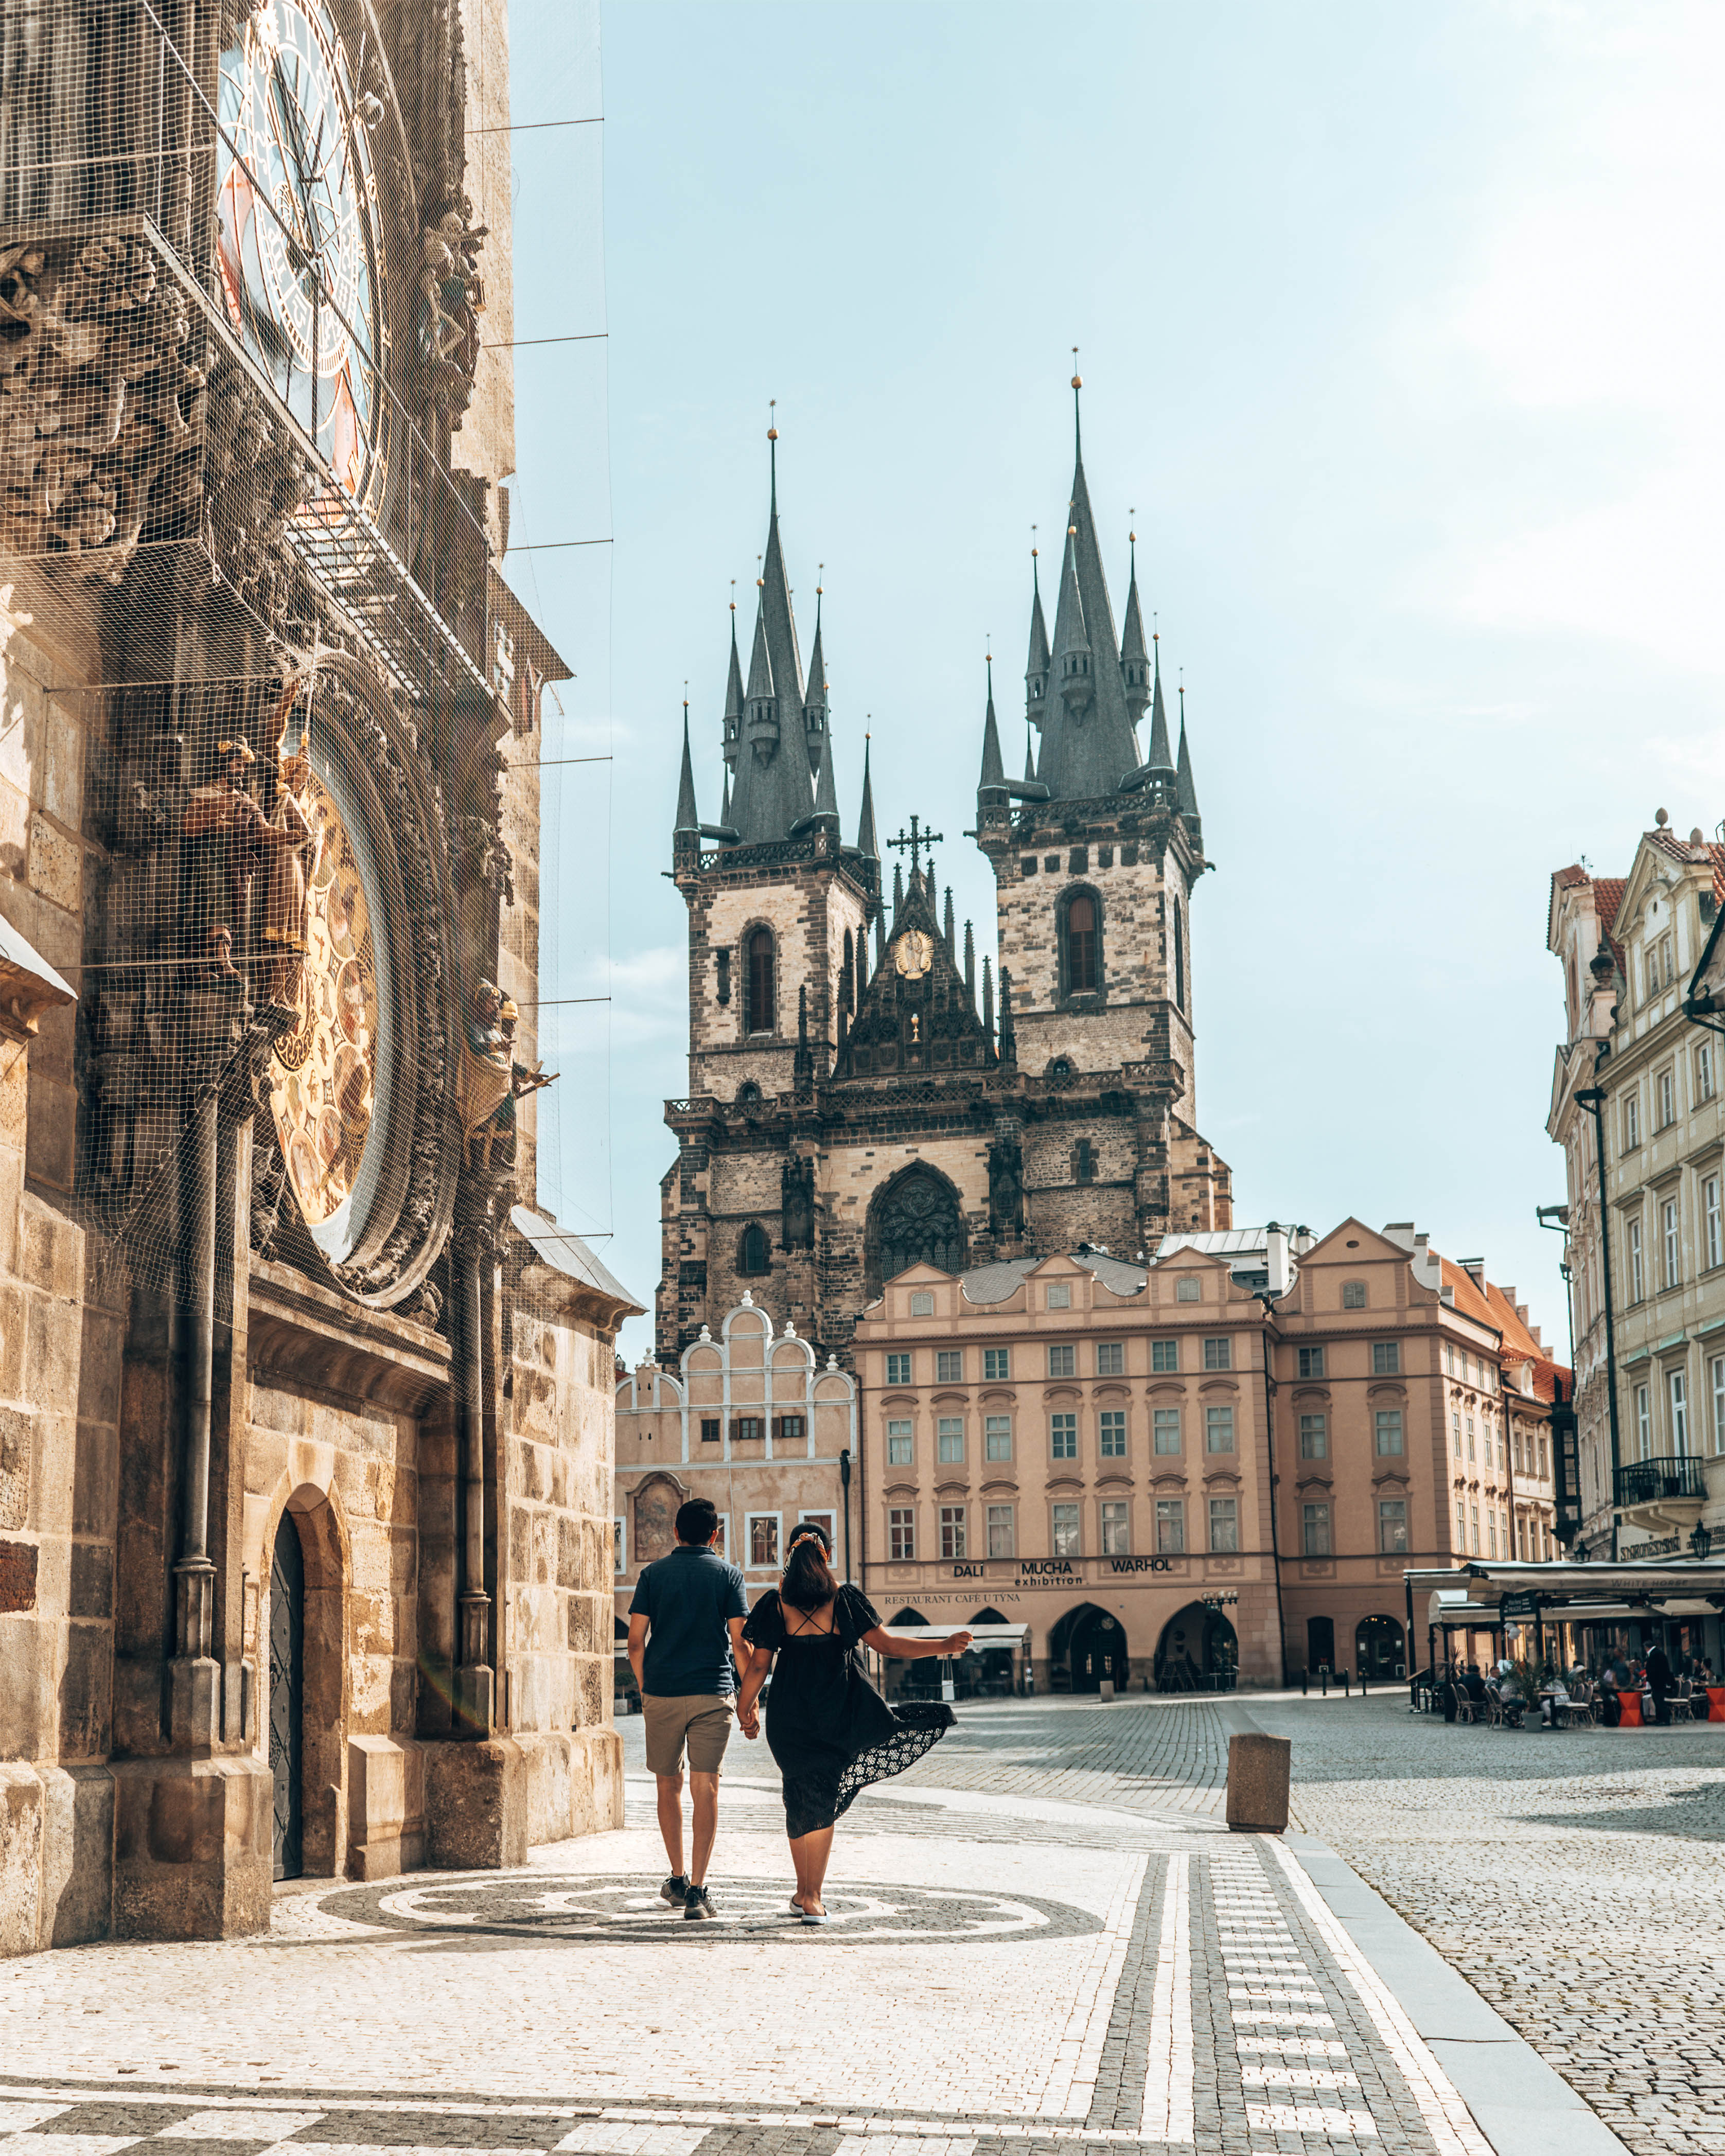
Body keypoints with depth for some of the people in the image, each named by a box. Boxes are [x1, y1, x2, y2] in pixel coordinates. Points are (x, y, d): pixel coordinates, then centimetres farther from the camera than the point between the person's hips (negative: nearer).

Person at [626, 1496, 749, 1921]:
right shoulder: (728, 1574, 2)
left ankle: (678, 1878, 22)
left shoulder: (653, 1574, 5)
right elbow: (740, 1643, -2)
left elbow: (636, 1642, 2)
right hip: (712, 1694, -1)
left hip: (662, 1694, 1)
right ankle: (696, 1890, -8)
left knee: (669, 1784, 16)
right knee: (705, 1788, -2)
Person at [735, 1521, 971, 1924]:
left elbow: (758, 1665, 0)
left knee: (806, 1799, 11)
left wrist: (745, 1709, 12)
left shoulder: (775, 1602, 1)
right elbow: (886, 1646, -2)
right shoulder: (847, 1599, -1)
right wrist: (944, 1645, 5)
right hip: (847, 1711, -2)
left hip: (791, 1716, 2)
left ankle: (805, 1892, 16)